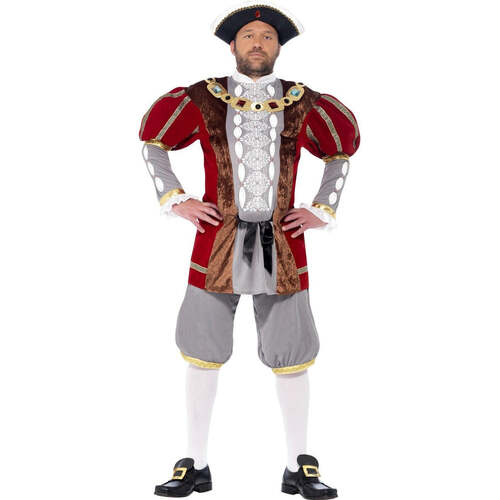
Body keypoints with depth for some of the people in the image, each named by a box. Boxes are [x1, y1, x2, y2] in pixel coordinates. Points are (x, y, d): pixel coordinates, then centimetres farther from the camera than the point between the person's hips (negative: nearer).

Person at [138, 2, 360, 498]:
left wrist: (323, 210, 9)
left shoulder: (303, 104, 6)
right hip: (217, 243, 0)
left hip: (282, 246, 1)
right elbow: (154, 143, 14)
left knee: (291, 355, 4)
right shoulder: (202, 99, 3)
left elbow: (341, 153, 19)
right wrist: (175, 200, 4)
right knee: (203, 351, 4)